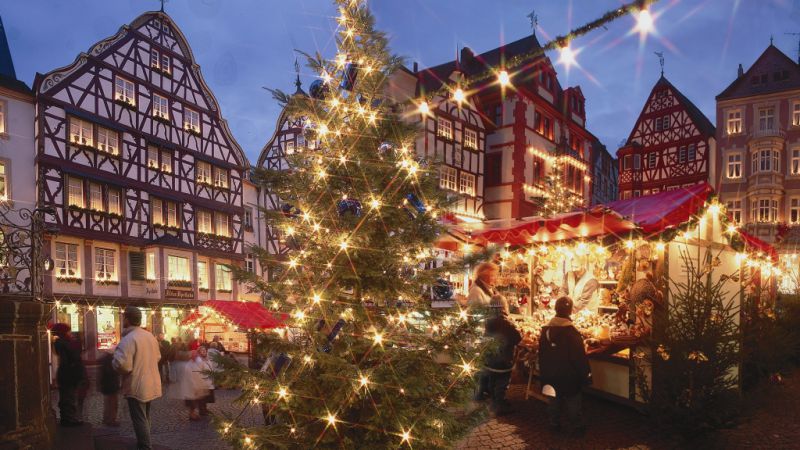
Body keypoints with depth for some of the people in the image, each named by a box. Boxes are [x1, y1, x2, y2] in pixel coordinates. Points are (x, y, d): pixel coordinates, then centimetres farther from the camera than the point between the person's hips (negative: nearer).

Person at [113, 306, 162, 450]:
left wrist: (114, 360, -9)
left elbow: (122, 365, -29)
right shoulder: (150, 335, 6)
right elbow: (157, 357, 16)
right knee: (145, 417, 23)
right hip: (150, 384, 8)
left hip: (137, 387, -8)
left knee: (139, 419, 1)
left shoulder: (128, 339, -21)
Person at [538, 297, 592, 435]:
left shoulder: (546, 329, 0)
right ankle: (577, 428, 18)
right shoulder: (571, 331, -21)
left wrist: (544, 373, 19)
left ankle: (554, 424, 25)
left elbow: (542, 354, 9)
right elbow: (580, 356, -19)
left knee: (554, 400, 16)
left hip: (551, 374, 5)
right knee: (572, 402, 8)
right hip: (569, 375, -5)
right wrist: (586, 375, -9)